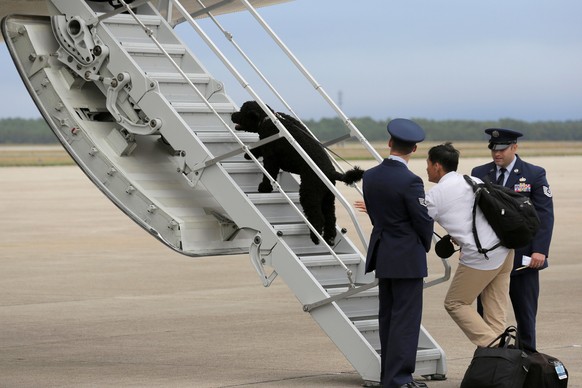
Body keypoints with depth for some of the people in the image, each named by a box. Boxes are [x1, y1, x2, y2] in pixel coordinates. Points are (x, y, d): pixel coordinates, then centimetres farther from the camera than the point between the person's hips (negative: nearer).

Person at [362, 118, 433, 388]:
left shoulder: (370, 176, 2)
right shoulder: (409, 181, -19)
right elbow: (424, 220, -13)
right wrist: (425, 245, 7)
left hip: (382, 253, 7)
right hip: (407, 257, -7)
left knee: (387, 315, 15)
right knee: (406, 318, -3)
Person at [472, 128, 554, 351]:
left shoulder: (535, 174, -1)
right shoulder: (479, 174, 8)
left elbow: (545, 215, -5)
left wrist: (540, 251, -15)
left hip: (523, 258, -2)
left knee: (525, 314, 5)